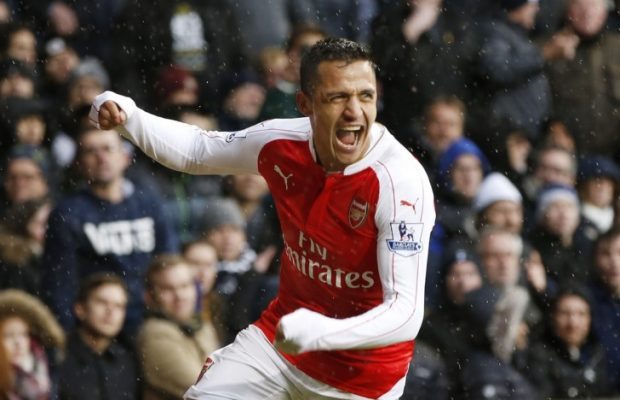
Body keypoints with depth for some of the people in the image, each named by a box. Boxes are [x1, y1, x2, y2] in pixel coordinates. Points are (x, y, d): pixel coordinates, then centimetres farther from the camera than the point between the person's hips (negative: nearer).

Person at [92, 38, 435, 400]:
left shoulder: (401, 181, -27)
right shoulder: (282, 143, -11)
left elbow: (406, 313, -31)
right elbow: (199, 150, 10)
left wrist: (322, 333, -47)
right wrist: (127, 117, -7)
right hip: (282, 335, 5)